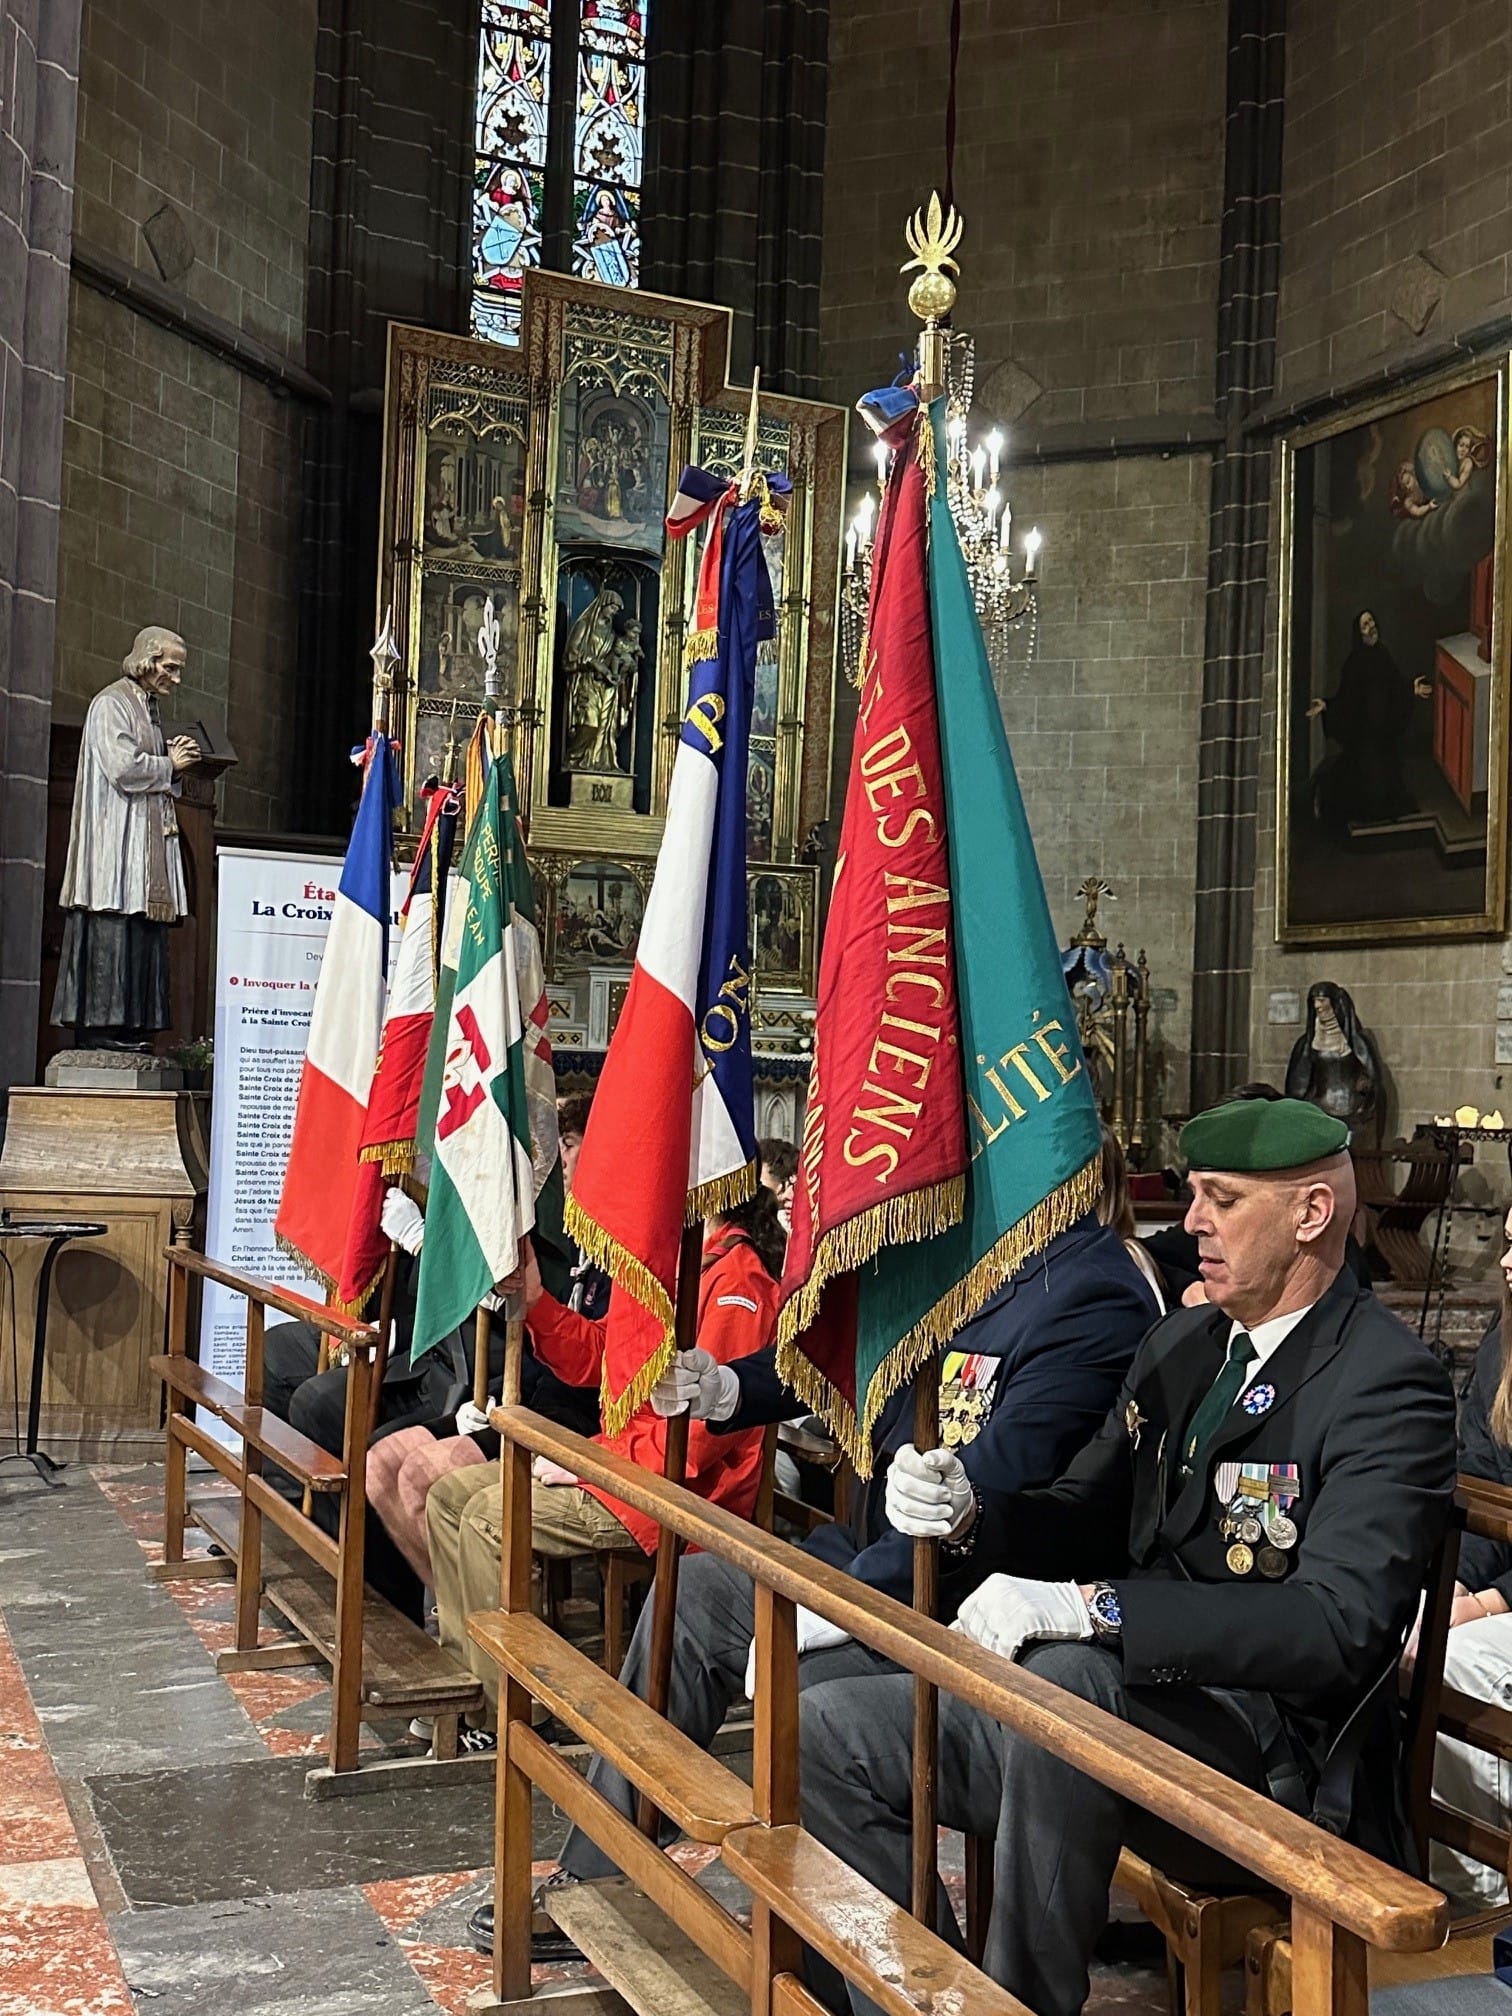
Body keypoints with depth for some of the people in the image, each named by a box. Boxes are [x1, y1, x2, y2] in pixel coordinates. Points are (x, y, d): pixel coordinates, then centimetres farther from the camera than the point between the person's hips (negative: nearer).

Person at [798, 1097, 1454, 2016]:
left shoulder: (1389, 1382, -13)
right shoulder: (1182, 1343, 13)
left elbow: (1338, 1625, -26)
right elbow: (1087, 1520, 18)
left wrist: (1084, 1607, -32)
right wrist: (967, 1515, -6)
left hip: (1276, 1769, -8)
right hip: (1107, 1699, 8)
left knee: (1062, 1679, -36)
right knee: (830, 1732, -2)